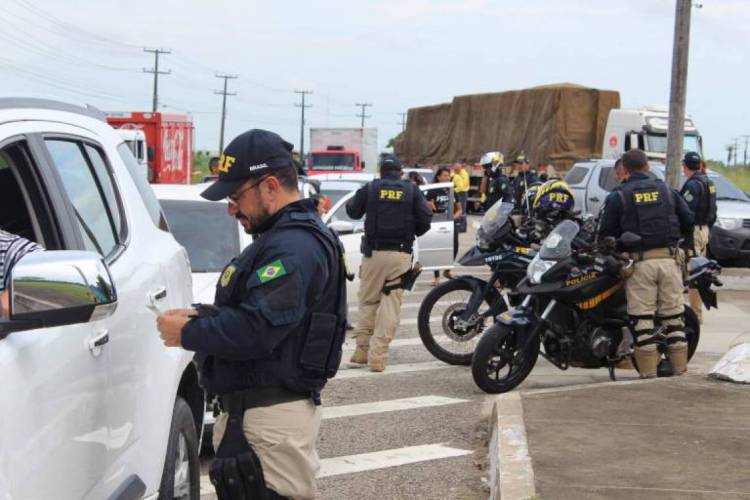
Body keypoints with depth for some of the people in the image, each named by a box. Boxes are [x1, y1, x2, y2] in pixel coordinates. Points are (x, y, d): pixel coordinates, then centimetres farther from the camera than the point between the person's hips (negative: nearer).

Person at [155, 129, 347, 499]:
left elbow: (256, 330, -27)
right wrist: (200, 316, 3)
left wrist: (187, 333, -13)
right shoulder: (287, 237, 17)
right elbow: (251, 309, 21)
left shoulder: (293, 248, -19)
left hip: (273, 419, -11)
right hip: (251, 409, 11)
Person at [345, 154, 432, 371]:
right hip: (401, 254, 0)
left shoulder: (370, 188, 2)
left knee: (368, 300, 13)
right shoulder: (412, 191, 3)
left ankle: (362, 348, 8)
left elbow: (353, 211, 11)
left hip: (374, 253, 0)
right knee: (391, 304, 1)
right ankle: (378, 356, -4)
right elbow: (425, 219, 0)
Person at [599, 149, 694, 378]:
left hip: (640, 262, -3)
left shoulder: (617, 197, 2)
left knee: (643, 319, -1)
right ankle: (680, 370, 8)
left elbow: (606, 233, 0)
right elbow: (689, 222, 14)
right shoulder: (668, 191, 11)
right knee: (673, 316, 8)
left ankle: (649, 374, -3)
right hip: (669, 258, 3)